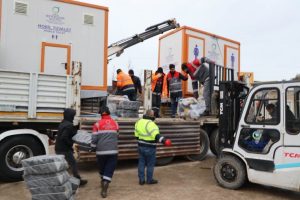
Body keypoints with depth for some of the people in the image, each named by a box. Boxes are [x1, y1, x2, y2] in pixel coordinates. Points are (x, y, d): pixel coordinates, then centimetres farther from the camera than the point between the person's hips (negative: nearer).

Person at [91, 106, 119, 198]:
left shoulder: (98, 124, -1)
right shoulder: (115, 124, 6)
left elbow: (94, 138, -5)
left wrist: (93, 147, 11)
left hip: (101, 151, 0)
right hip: (113, 151, 0)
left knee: (102, 168, 21)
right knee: (109, 170, 4)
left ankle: (103, 183, 41)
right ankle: (104, 189, -6)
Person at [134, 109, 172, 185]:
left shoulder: (139, 122, 4)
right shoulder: (150, 124, -21)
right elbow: (156, 135, -33)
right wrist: (164, 140, -43)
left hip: (141, 146, 7)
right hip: (150, 148, -7)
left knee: (141, 163, 15)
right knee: (150, 164, 9)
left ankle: (141, 180, 22)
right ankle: (149, 180, 20)